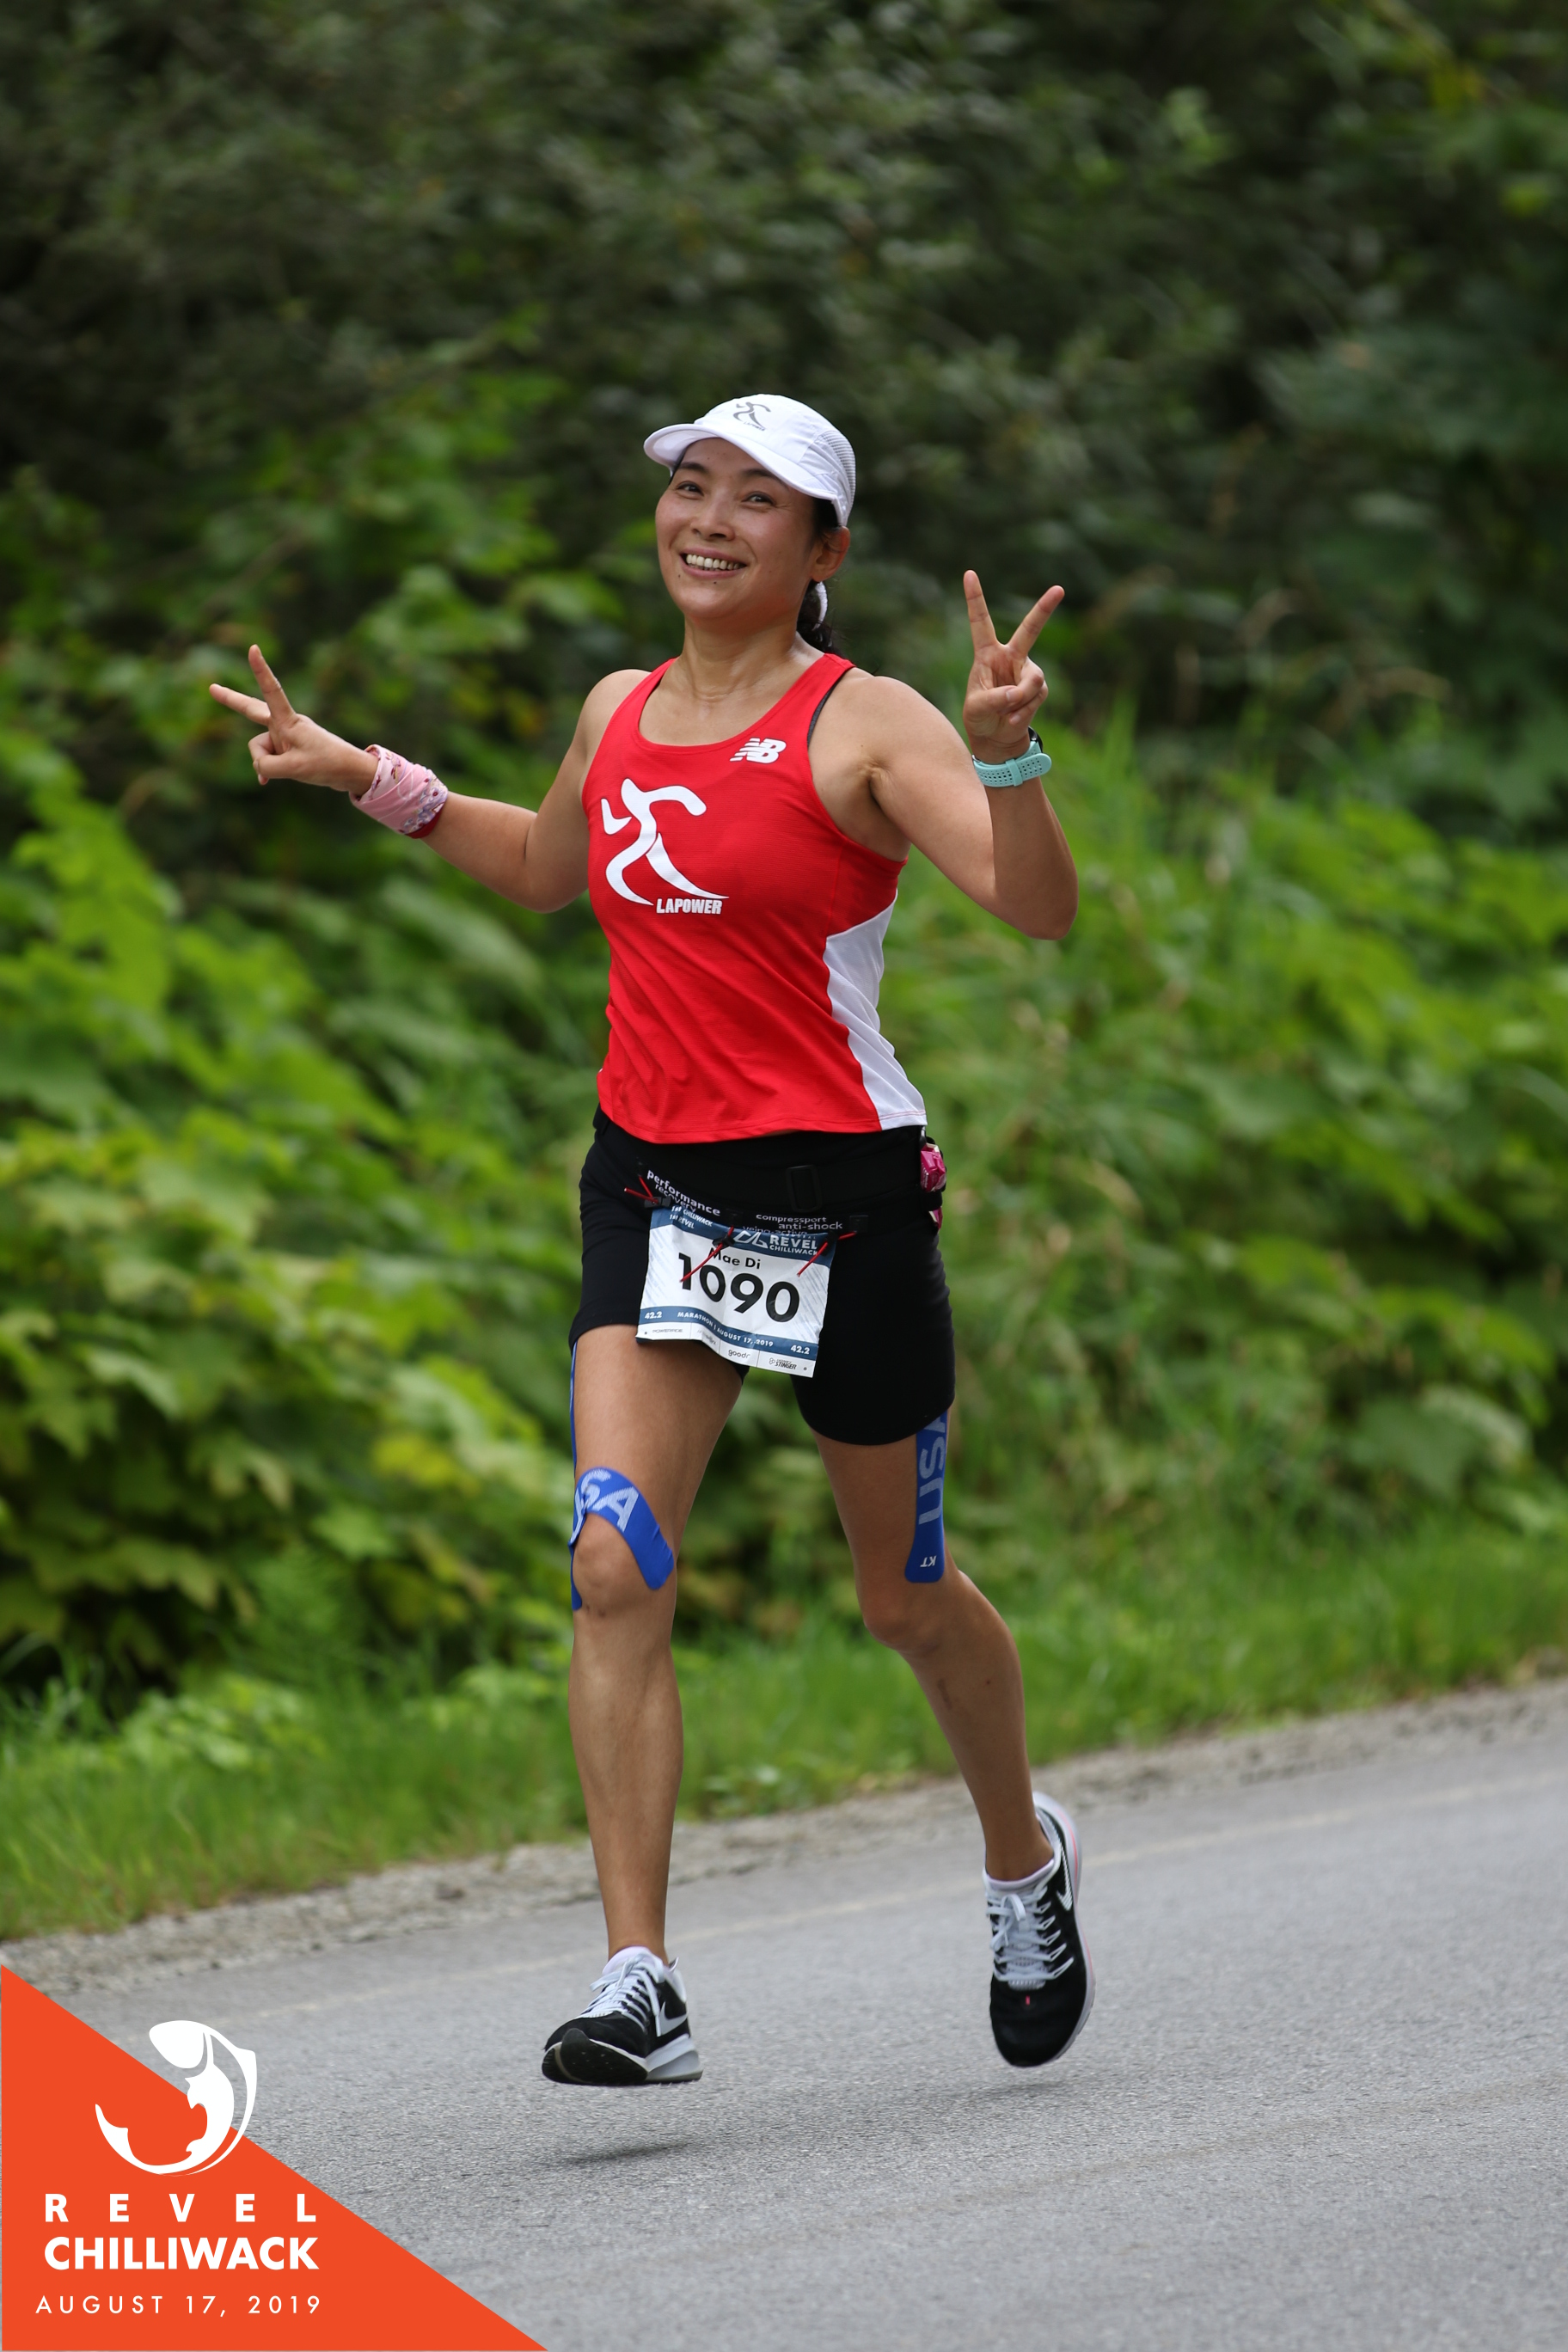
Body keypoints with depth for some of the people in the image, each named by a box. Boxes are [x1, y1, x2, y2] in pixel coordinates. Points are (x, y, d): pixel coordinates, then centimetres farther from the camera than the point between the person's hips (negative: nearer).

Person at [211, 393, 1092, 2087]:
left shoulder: (860, 725, -11)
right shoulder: (621, 715, 8)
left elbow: (1039, 909, -23)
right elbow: (547, 868, 30)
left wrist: (1004, 753, -39)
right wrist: (371, 782, 21)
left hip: (839, 1192, -4)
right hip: (654, 1186, 5)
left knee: (904, 1598, 10)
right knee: (615, 1567, -14)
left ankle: (1025, 1866, 40)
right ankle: (640, 1987, -16)